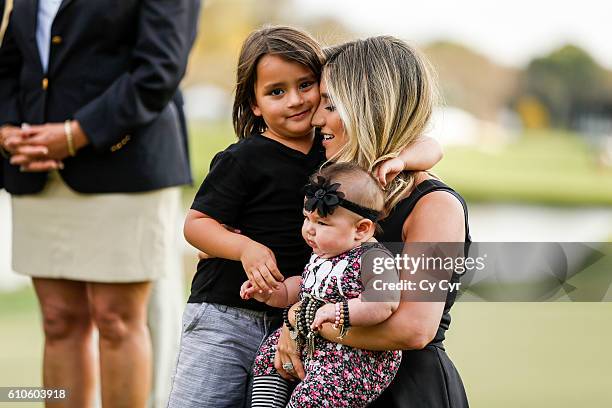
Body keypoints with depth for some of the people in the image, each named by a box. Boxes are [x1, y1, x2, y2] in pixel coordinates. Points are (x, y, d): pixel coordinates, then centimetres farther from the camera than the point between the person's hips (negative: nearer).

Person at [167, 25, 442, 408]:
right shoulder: (243, 160, -7)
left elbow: (430, 148, 1)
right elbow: (196, 223, -6)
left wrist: (400, 159, -22)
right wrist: (246, 248, -23)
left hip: (294, 322, 4)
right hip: (227, 315, -3)